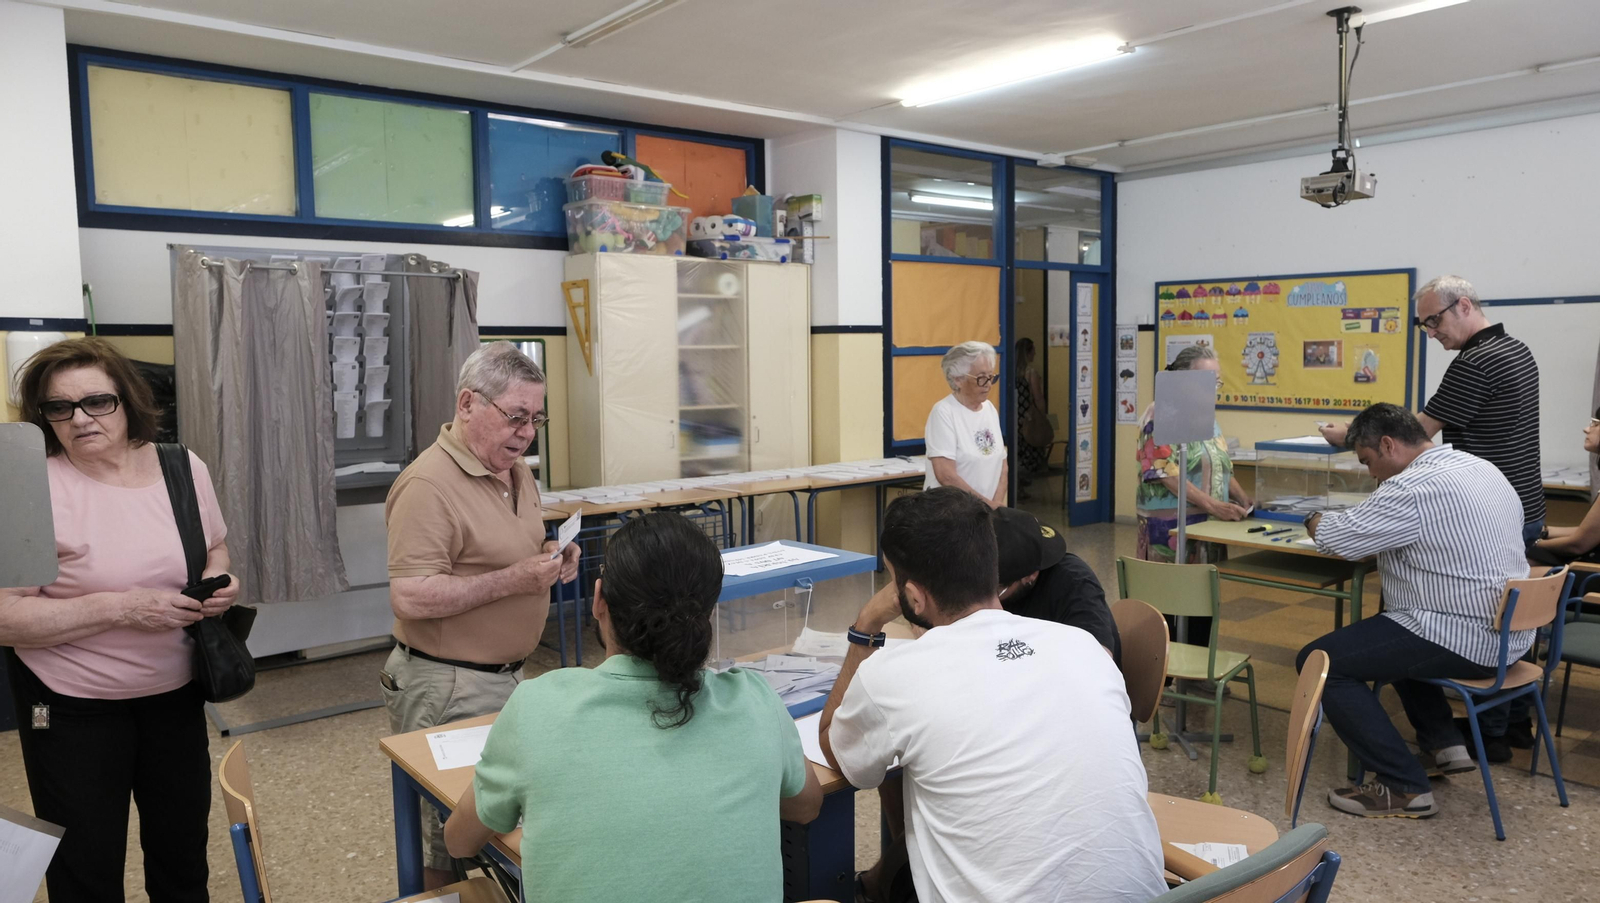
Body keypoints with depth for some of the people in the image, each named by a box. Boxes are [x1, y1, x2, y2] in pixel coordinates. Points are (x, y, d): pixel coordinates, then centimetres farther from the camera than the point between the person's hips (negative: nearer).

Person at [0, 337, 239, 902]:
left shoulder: (185, 469, -2)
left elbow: (215, 550, 13)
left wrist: (219, 583, -9)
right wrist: (122, 607, -27)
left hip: (176, 693, 4)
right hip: (72, 708, -4)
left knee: (184, 853, 19)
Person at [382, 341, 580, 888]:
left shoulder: (517, 471, 9)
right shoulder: (429, 485, -19)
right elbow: (409, 598, -24)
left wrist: (552, 559, 0)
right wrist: (513, 580, -25)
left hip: (509, 675, 8)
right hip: (447, 687, -8)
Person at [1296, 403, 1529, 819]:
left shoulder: (1415, 488, -22)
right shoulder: (1480, 467, 10)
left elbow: (1336, 538, -18)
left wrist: (1316, 521, 5)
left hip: (1465, 641, -10)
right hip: (1506, 630, 10)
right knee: (1390, 629, 34)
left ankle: (1404, 788, -5)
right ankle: (1445, 742, 28)